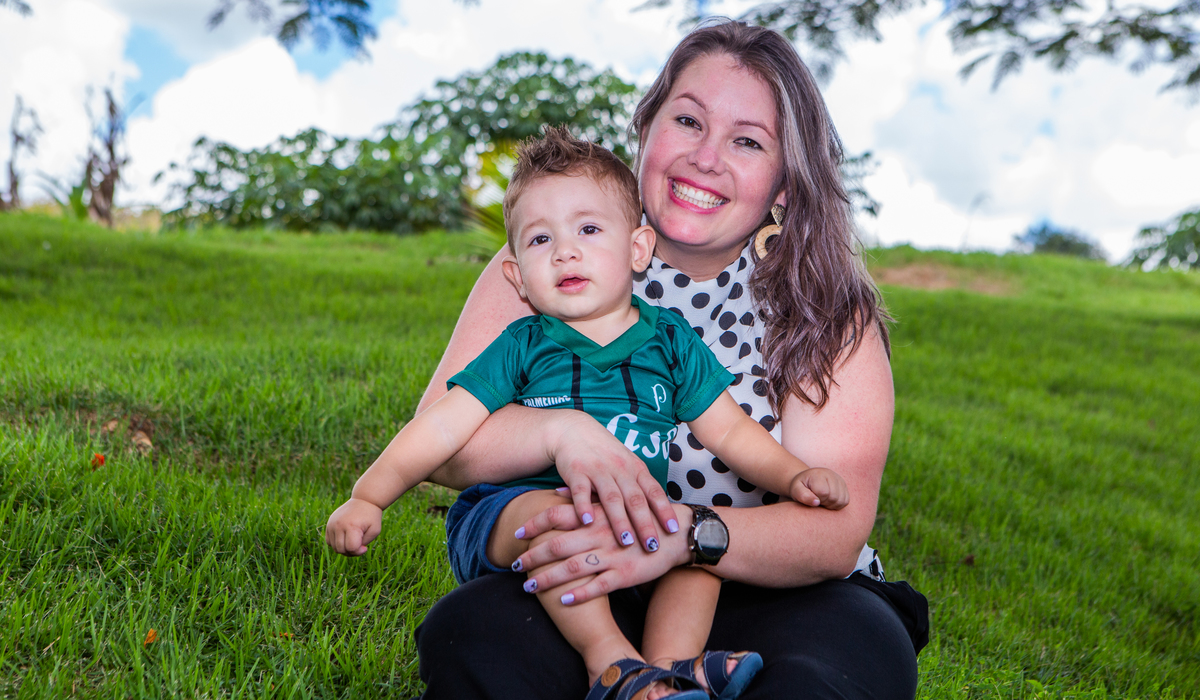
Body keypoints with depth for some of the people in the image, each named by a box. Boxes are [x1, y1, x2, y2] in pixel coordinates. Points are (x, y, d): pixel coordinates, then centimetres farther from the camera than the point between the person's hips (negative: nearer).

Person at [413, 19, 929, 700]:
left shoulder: (827, 308, -5)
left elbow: (835, 528, -13)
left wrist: (684, 535, -32)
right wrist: (558, 429, -28)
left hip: (768, 598, 1)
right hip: (581, 592, 0)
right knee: (469, 633, -30)